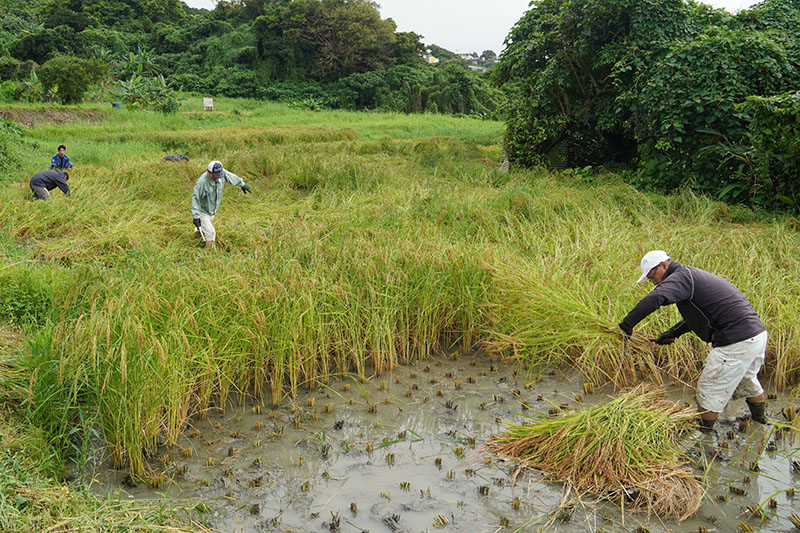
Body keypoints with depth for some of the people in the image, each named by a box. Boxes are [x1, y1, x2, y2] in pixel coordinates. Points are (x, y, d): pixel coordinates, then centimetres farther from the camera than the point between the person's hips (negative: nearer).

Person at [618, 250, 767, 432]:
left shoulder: (682, 276, -13)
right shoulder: (694, 276, 18)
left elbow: (655, 298, -33)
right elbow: (698, 316, 30)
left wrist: (626, 325, -28)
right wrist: (671, 333, 24)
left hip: (736, 343, -10)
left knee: (710, 389, 3)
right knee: (746, 380, 33)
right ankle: (760, 420, 54)